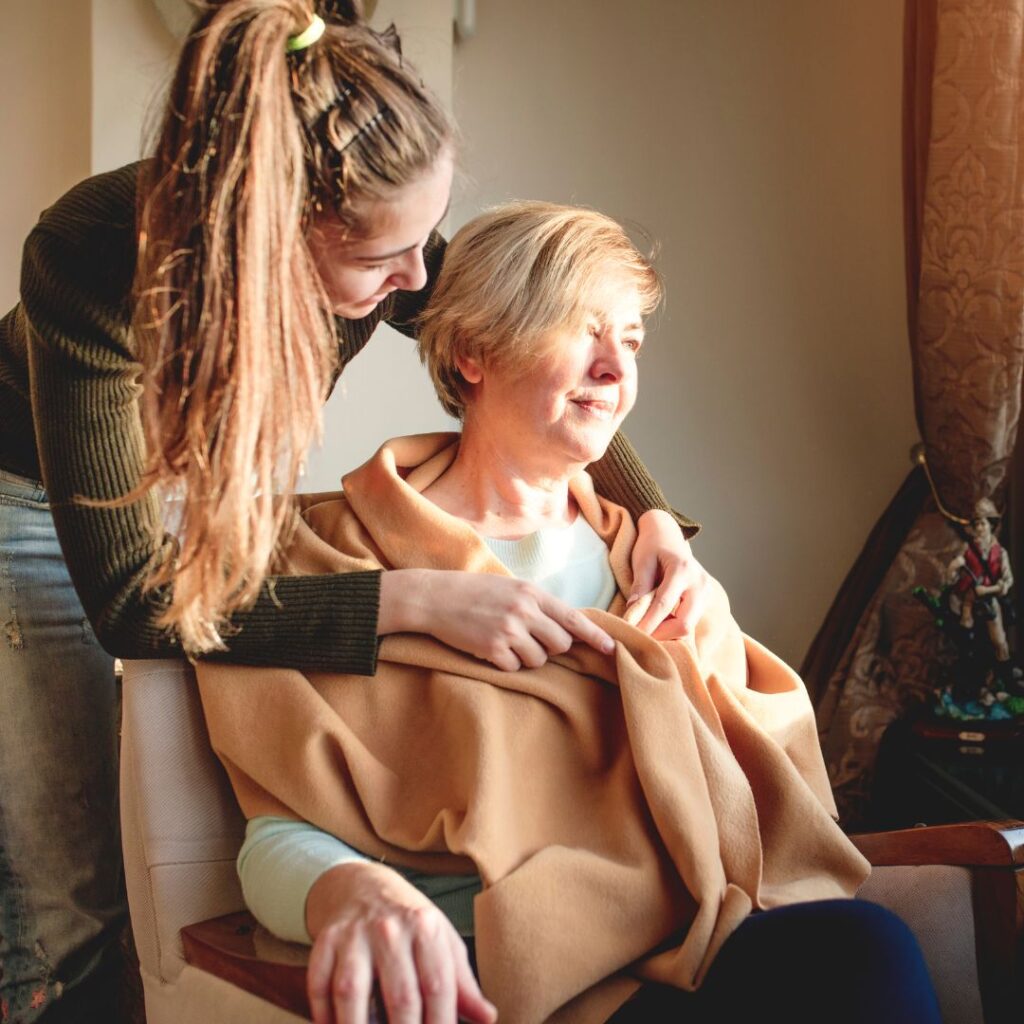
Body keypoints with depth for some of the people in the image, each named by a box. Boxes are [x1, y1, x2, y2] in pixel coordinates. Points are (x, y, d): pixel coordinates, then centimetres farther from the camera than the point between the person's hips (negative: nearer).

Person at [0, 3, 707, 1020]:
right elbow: (130, 601, -37)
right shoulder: (95, 261, -38)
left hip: (224, 490, 4)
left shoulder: (375, 245, -24)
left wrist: (655, 518, -20)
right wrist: (412, 601, -43)